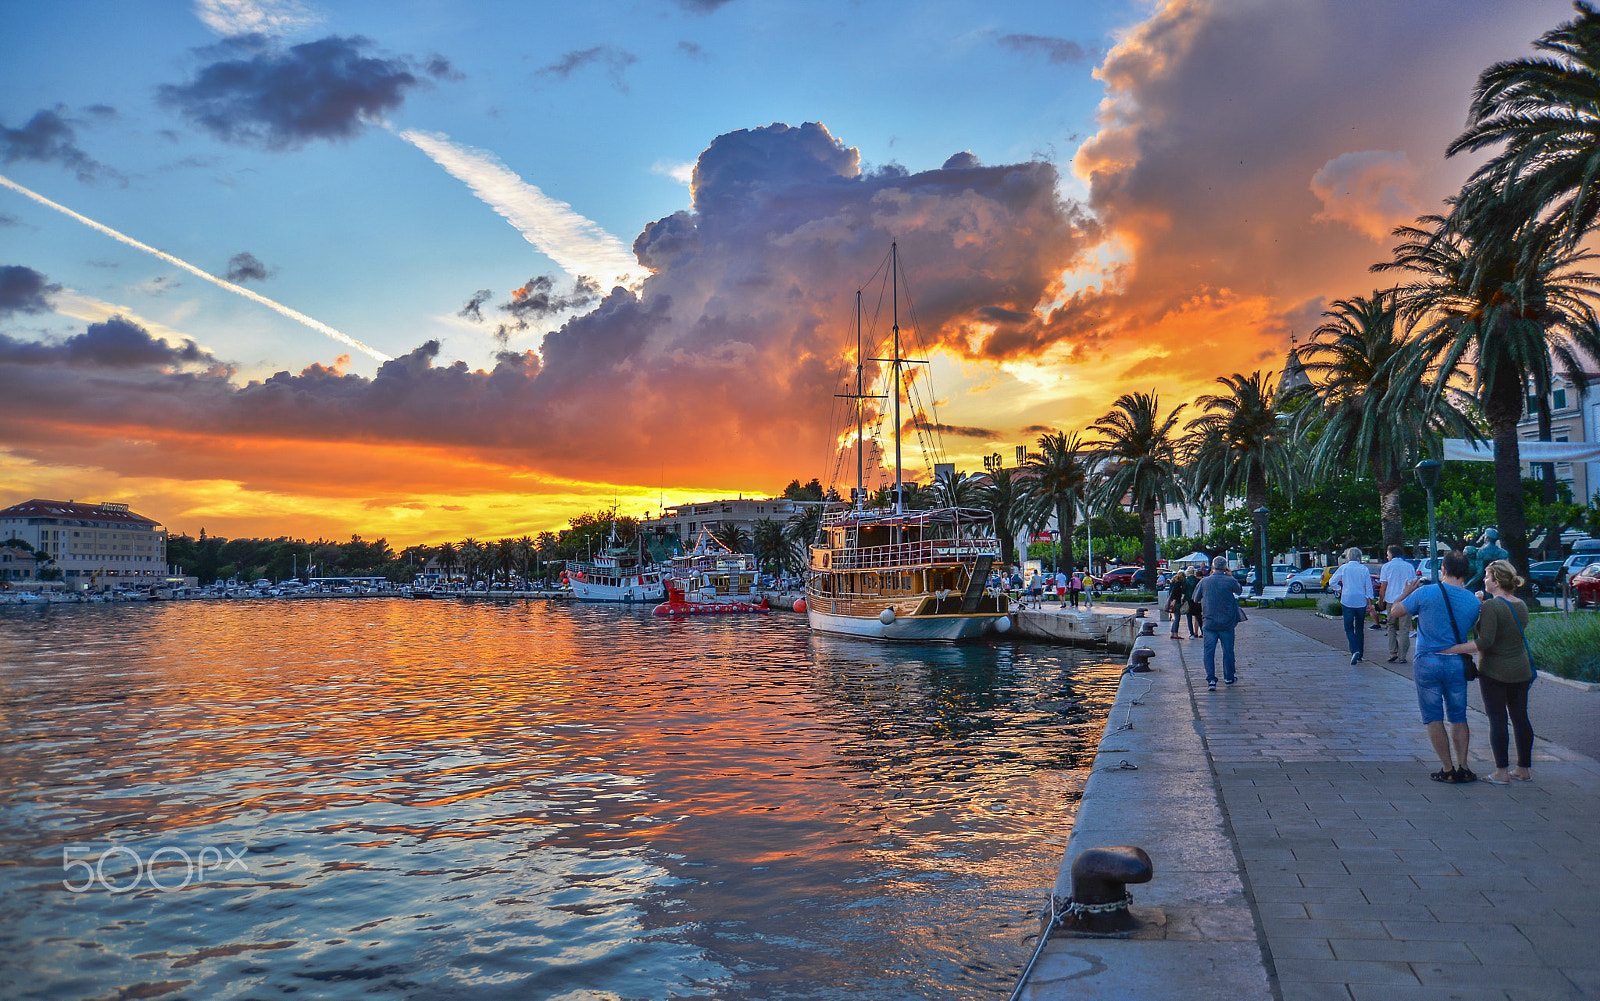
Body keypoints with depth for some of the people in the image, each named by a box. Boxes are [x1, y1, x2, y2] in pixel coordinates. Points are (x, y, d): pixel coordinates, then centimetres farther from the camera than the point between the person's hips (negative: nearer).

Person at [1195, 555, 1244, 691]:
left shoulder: (1204, 581, -2)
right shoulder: (1230, 581, -8)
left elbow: (1195, 597, 11)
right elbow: (1239, 590, 13)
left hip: (1209, 622, 0)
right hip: (1227, 623, 0)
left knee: (1209, 651, -1)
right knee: (1228, 651, 14)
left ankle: (1211, 679, -11)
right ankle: (1228, 677, 26)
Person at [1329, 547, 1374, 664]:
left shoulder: (1343, 568, -2)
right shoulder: (1364, 569, 1)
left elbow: (1332, 582, -4)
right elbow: (1369, 586, 2)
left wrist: (1340, 590, 12)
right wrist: (1370, 603, 6)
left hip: (1347, 601, -2)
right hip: (1361, 602, 2)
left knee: (1349, 628, 2)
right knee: (1359, 628, 13)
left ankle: (1355, 651, -20)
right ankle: (1360, 655, 17)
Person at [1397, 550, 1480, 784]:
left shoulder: (1425, 593, -9)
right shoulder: (1473, 601, 1)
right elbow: (1472, 628, 15)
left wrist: (1407, 592, 18)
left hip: (1427, 661, -3)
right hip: (1457, 663, 3)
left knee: (1433, 718, 5)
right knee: (1458, 716, 15)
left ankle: (1447, 769, 6)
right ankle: (1462, 767, 11)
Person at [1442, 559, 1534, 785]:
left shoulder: (1491, 607, -17)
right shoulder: (1521, 605, 6)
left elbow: (1485, 641, -25)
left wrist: (1453, 649, -22)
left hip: (1494, 671, -7)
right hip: (1521, 670, 7)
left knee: (1497, 720, -1)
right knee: (1520, 718, 14)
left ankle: (1501, 772, 1)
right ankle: (1524, 769, 22)